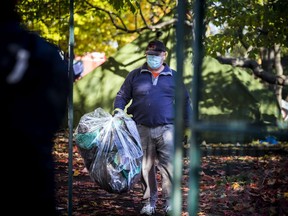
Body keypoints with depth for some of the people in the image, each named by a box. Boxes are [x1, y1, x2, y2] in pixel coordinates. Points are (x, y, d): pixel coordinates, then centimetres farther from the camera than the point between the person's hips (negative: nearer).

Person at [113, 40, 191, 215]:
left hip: (166, 129, -1)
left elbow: (185, 101, 16)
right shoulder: (135, 75, 10)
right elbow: (122, 96, 14)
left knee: (168, 166, -10)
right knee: (146, 167, 5)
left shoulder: (173, 76, 10)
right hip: (142, 130, 1)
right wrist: (118, 110, -6)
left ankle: (171, 201, -1)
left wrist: (189, 125, 13)